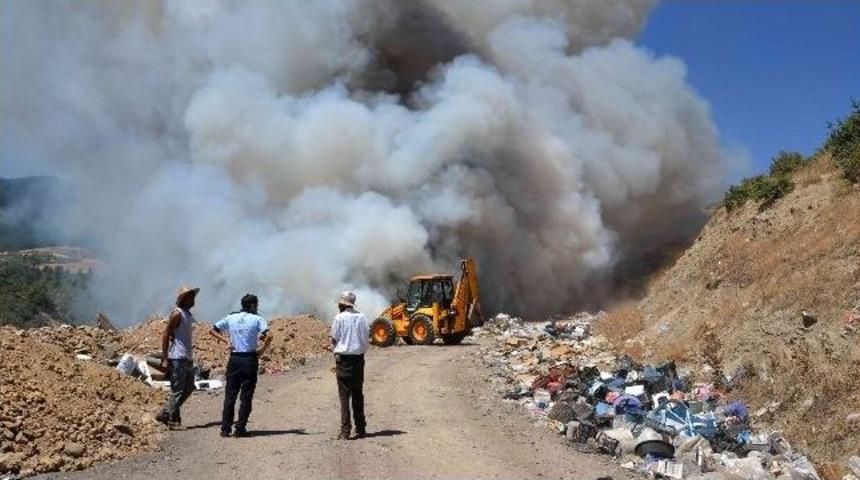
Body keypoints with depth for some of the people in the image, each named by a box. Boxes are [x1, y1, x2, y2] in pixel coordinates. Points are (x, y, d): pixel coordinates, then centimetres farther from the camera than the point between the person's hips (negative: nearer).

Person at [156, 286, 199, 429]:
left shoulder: (188, 314, 15)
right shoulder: (177, 314, -12)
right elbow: (166, 335, -15)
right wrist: (165, 358, -18)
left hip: (187, 358, 10)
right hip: (177, 358, -10)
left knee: (189, 387, 13)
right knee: (177, 390, -3)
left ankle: (165, 414, 20)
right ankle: (173, 420, 7)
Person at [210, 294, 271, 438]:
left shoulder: (230, 318, 7)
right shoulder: (256, 319, -5)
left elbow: (212, 330, 13)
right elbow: (268, 336, -19)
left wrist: (226, 340, 8)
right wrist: (262, 350, -6)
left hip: (234, 359, 4)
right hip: (250, 359, -3)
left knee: (230, 395, 10)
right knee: (246, 396, 4)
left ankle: (225, 428, 9)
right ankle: (240, 428, 3)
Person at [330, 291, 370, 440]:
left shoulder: (339, 318, -8)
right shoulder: (362, 317, 4)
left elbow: (334, 340, -5)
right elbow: (367, 339, 5)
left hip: (343, 358, -4)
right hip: (359, 357, 4)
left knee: (344, 396, -1)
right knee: (358, 394, 14)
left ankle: (345, 431, -3)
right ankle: (361, 429, 17)